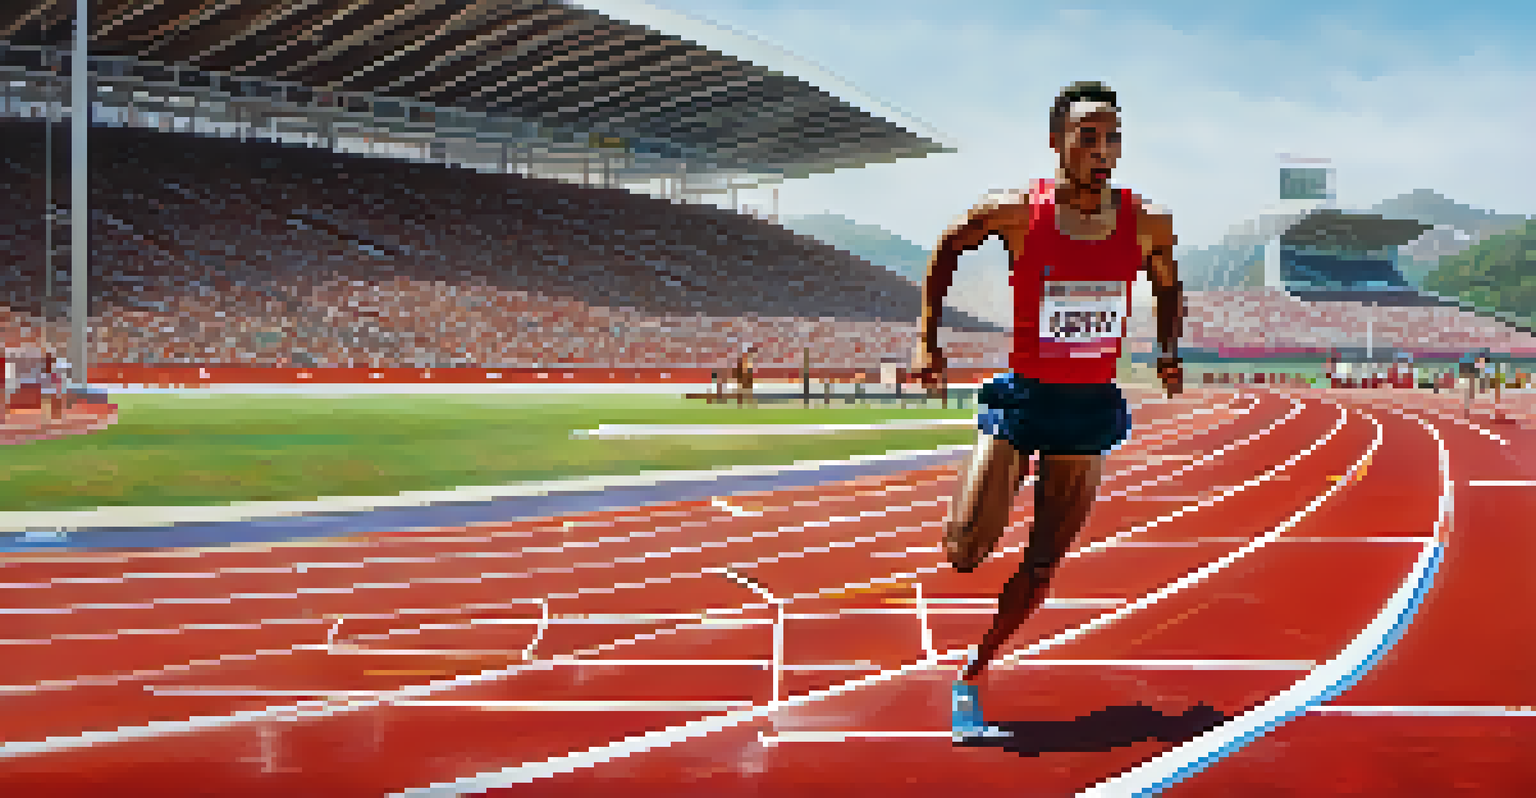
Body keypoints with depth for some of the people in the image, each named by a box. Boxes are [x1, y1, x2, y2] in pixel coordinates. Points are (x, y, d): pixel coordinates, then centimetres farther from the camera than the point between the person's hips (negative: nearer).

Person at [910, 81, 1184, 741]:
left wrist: (1169, 351, 0)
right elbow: (945, 250, 5)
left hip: (1092, 406, 3)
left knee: (1044, 563, 6)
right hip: (1023, 395, -2)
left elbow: (1168, 289, 16)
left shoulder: (1148, 225, -5)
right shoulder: (1017, 213, -12)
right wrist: (927, 337, 1)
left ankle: (971, 676, 24)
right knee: (964, 554, -12)